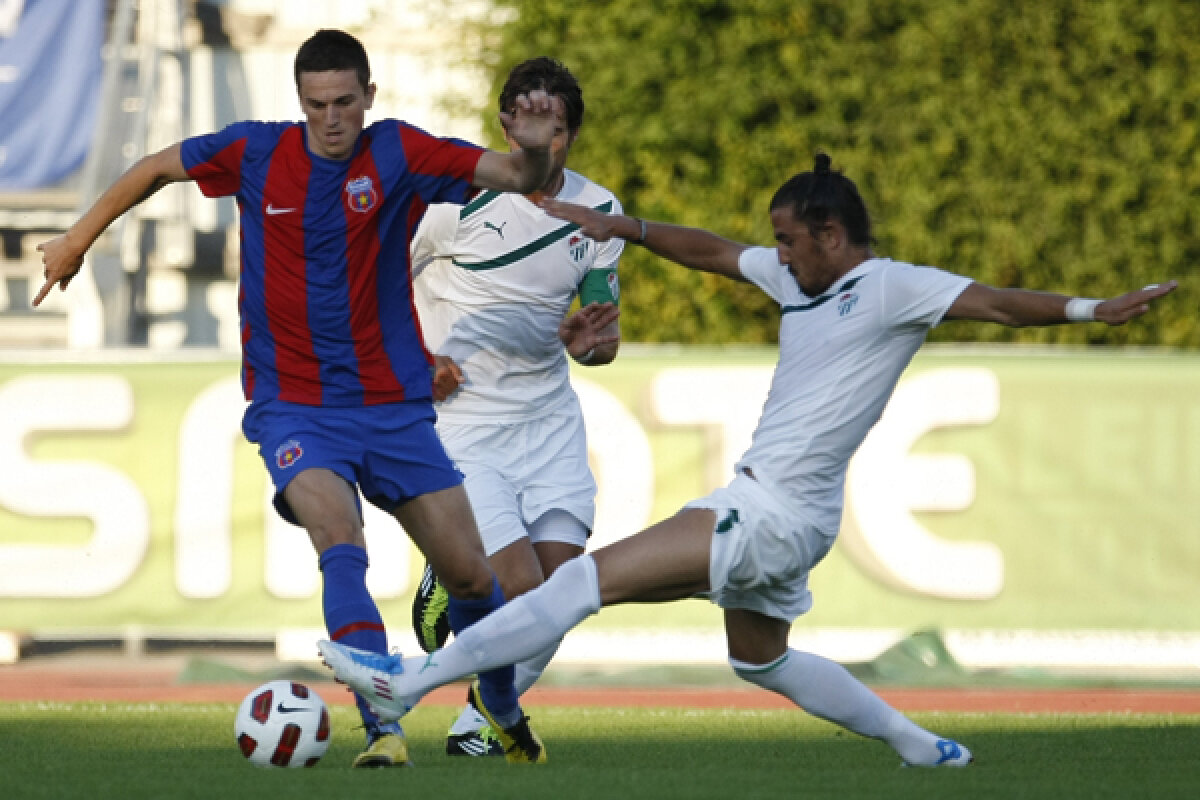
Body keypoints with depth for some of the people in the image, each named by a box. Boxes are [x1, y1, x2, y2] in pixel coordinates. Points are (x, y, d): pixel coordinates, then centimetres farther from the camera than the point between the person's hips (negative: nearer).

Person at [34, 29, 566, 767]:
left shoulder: (400, 154, -7)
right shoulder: (255, 153, -4)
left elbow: (518, 179, -16)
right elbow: (156, 170, 13)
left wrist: (535, 149, -38)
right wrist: (77, 241, 18)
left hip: (393, 405, 1)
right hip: (294, 410, -1)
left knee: (470, 574, 3)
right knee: (341, 542, -28)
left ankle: (505, 711, 31)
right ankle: (384, 728, -33)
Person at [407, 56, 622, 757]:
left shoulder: (598, 211, 3)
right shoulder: (459, 200, -13)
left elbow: (603, 341, 8)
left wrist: (588, 340, -16)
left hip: (550, 417, 5)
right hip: (461, 421, -5)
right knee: (522, 587, -16)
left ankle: (479, 725, 13)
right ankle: (445, 588, 19)